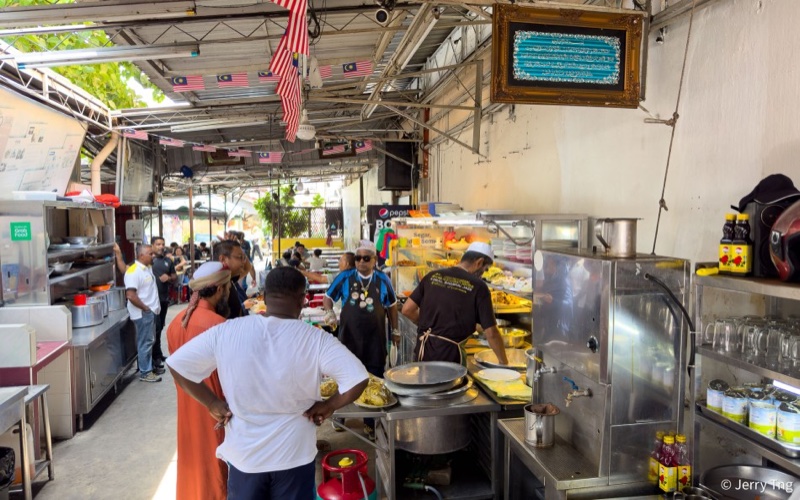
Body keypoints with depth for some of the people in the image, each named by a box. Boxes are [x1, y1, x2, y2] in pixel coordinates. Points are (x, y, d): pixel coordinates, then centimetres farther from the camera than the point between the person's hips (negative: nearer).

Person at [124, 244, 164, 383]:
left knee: (149, 341, 17)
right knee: (145, 342, -2)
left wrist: (152, 308, 12)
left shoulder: (147, 268, 9)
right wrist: (145, 308, -18)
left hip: (150, 312, 9)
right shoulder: (134, 271, -19)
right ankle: (145, 373, 6)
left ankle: (149, 367, 28)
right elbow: (130, 295, -26)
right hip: (143, 313, -9)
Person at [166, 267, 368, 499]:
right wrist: (328, 406, -6)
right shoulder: (315, 339, -18)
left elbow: (177, 364, -6)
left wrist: (213, 404, 1)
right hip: (294, 454, -1)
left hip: (243, 454, 2)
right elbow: (358, 379, -22)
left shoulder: (226, 332, -13)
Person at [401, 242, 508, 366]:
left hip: (422, 350, 4)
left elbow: (407, 310, 5)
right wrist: (503, 361, 7)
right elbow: (491, 333, -6)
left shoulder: (433, 276, 4)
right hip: (449, 354, -4)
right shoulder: (478, 286, -7)